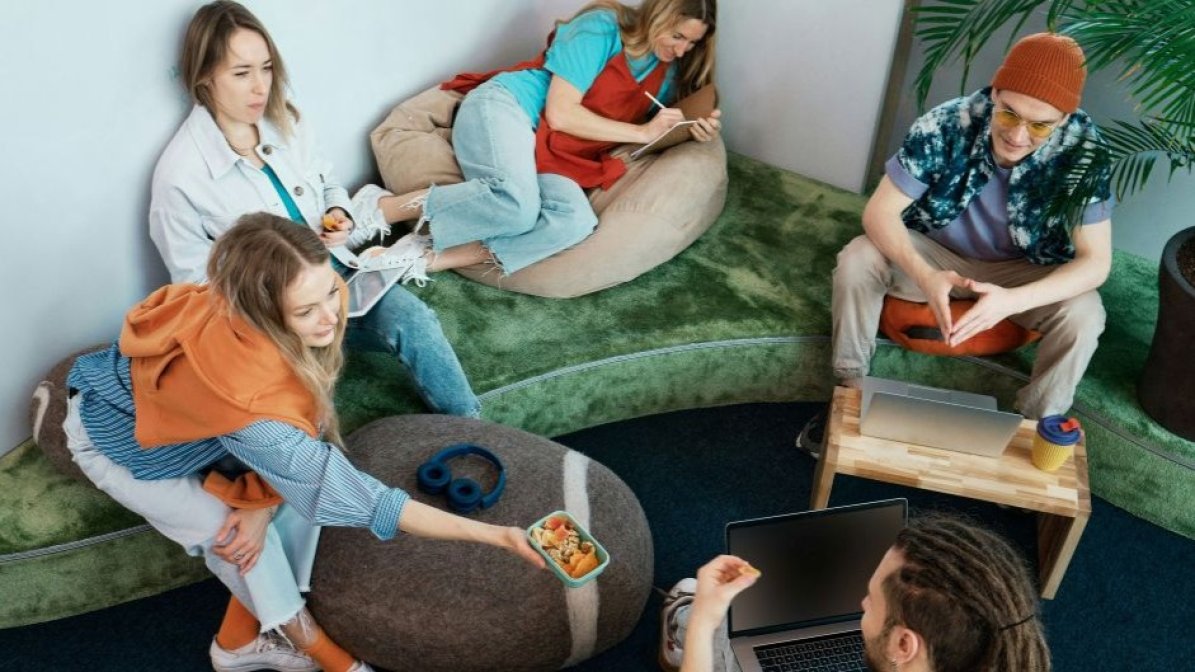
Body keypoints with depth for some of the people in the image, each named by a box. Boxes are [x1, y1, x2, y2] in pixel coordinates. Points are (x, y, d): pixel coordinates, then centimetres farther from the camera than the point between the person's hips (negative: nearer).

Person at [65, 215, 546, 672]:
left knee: (298, 484, -10)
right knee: (233, 536, -17)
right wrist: (489, 534, -44)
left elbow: (302, 410, -14)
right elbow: (348, 495, -43)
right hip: (120, 439, -5)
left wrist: (262, 502, -28)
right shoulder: (244, 394, -47)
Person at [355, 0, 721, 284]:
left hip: (550, 152, 7)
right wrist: (642, 132, -11)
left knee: (577, 221, -29)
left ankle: (428, 258, -26)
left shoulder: (666, 70, 14)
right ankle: (386, 208, -18)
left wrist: (695, 128, -1)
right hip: (502, 108, -6)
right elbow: (560, 113, -13)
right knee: (517, 204, -40)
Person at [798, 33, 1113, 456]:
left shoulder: (1081, 148, -25)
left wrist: (1011, 301, -43)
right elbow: (879, 211, -24)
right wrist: (925, 276, -43)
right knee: (856, 259, -26)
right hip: (937, 253, 0)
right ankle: (851, 391, -7)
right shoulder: (947, 123, -26)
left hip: (1023, 273, 0)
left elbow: (1095, 261, -25)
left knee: (1084, 313, -28)